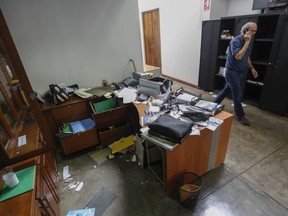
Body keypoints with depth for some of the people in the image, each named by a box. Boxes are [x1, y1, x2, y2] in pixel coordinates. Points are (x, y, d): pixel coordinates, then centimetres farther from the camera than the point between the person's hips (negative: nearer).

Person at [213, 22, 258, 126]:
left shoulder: (246, 41, 10)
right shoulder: (236, 40, -17)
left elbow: (247, 57, 22)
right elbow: (238, 57, -29)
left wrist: (252, 68, 15)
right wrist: (247, 42, -23)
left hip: (238, 72, 9)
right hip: (232, 72, -9)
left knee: (226, 90, 16)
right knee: (238, 95, -2)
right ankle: (240, 116, 12)